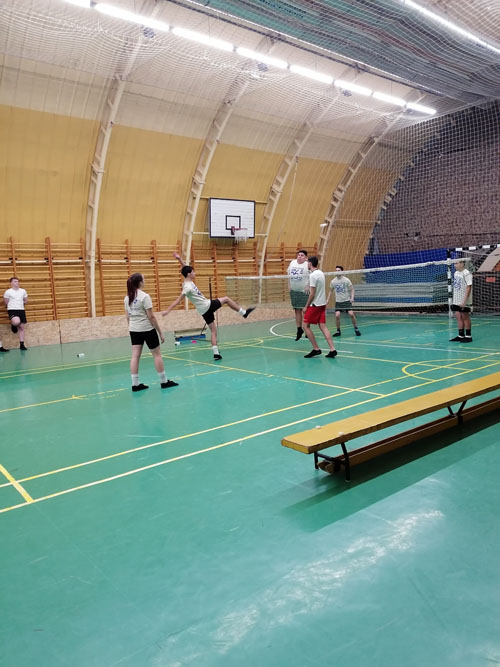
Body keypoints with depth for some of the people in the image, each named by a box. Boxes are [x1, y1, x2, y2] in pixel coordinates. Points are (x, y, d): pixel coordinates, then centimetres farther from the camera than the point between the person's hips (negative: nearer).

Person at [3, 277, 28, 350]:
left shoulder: (23, 291, 7)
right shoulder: (8, 292, -5)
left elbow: (25, 301, 21)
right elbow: (6, 303, 4)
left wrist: (20, 305, 13)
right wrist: (13, 306, 10)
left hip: (21, 310, 4)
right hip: (12, 310, -4)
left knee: (21, 327, 4)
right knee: (16, 322, -33)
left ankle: (22, 344, 10)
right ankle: (13, 325, 6)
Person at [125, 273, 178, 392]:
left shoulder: (127, 298, 4)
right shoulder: (144, 296, -15)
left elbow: (128, 317, 9)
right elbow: (151, 317, -15)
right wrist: (160, 333, -10)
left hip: (134, 330, 6)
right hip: (147, 329, -6)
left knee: (135, 356, 5)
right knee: (157, 354, 5)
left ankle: (135, 384, 5)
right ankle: (164, 382, 13)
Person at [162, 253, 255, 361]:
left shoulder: (188, 281, 7)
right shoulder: (188, 287, -20)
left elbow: (185, 269, 20)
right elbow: (178, 299, -25)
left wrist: (179, 259, 9)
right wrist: (168, 310, -28)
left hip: (204, 311, 9)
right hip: (208, 306, -9)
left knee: (213, 330, 9)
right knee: (226, 299, 8)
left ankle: (216, 353, 5)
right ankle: (244, 312, 20)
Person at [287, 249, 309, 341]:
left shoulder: (307, 264, -9)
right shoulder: (292, 262, 8)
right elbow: (288, 272, 22)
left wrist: (308, 286, -17)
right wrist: (289, 284, 14)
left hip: (304, 291, -5)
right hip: (294, 291, 5)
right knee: (297, 311, 9)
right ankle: (299, 329, 17)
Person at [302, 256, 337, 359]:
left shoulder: (313, 275, -16)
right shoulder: (321, 273, 11)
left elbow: (312, 294, -18)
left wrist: (306, 306, -12)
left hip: (315, 305, -8)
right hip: (322, 303, 8)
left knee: (306, 326, 1)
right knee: (323, 327, 5)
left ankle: (316, 349, 1)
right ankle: (332, 350, -2)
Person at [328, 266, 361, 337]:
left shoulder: (346, 280, -6)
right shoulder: (333, 281, 1)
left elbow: (352, 289, -1)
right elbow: (331, 291, 16)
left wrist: (352, 297, -15)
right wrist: (328, 299, 11)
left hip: (347, 300, -2)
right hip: (338, 301, 2)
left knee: (351, 314, -13)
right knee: (337, 315, -13)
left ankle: (356, 329, 6)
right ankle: (338, 331, 4)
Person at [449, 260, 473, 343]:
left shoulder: (466, 273, -13)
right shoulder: (456, 273, 12)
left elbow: (468, 287, -17)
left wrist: (464, 301, -21)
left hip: (463, 301, -7)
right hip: (456, 300, 7)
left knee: (465, 317, 0)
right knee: (458, 317, 8)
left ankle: (468, 336, 9)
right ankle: (461, 336, 15)